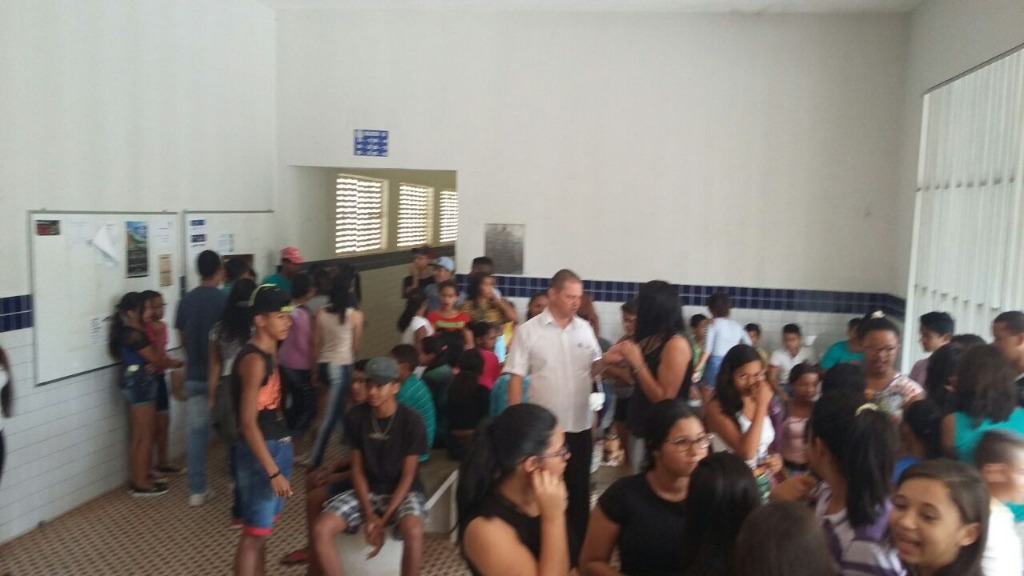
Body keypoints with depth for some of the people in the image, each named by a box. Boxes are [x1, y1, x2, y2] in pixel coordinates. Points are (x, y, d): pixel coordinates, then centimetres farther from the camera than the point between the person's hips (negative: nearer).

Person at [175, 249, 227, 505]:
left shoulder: (186, 301, 2)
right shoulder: (225, 299, -11)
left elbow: (182, 339, 10)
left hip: (194, 375, 3)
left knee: (197, 431, 7)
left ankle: (197, 490, 10)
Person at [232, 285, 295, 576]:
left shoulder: (270, 353, 9)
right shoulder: (254, 360, -20)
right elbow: (248, 423, -23)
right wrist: (273, 471, -23)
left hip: (278, 446, 9)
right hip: (260, 452, -9)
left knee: (263, 528, 18)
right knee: (255, 533, -1)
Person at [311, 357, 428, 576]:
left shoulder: (412, 420, -15)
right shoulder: (355, 417, -7)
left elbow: (408, 476, -12)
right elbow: (357, 469, -2)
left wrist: (384, 519, -19)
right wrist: (369, 514, -14)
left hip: (403, 492, -3)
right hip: (366, 490, 3)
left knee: (413, 531, -35)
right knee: (320, 530, -20)